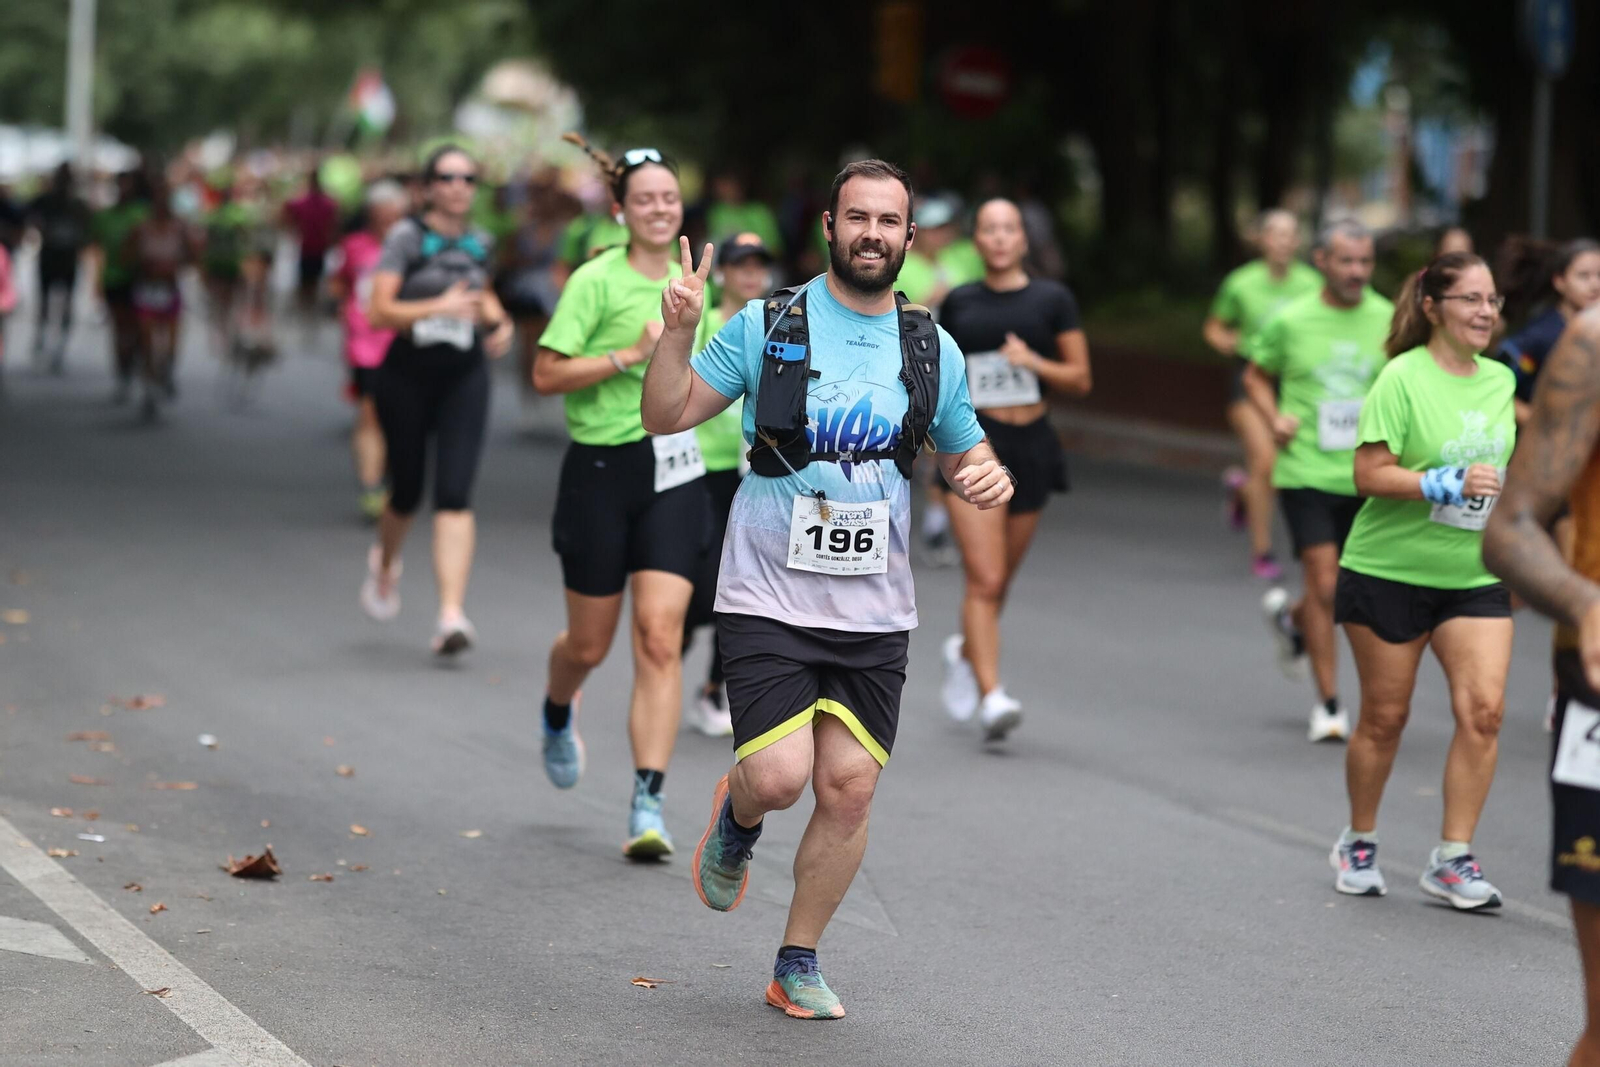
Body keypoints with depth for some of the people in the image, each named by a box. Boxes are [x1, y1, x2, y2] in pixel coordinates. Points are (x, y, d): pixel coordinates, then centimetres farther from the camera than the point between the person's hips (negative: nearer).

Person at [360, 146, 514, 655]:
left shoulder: (478, 243, 8)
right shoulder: (406, 237, -7)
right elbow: (379, 311, -15)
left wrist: (498, 321, 8)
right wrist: (439, 307, -27)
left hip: (464, 378, 2)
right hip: (407, 377, -2)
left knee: (455, 495, -11)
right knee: (406, 492, 11)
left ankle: (452, 614, -18)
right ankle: (385, 564, 46)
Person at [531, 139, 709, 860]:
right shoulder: (596, 280, -9)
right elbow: (546, 374, -14)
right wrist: (631, 354, -19)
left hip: (673, 470, 3)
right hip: (601, 470, -3)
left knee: (660, 638, -10)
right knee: (590, 644, 8)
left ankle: (647, 807, -10)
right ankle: (558, 714, 46)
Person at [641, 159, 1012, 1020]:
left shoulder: (932, 349, 7)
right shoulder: (766, 325, -3)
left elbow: (964, 453, 19)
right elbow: (666, 417, -1)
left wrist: (990, 476, -4)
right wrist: (677, 333, -17)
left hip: (875, 615, 3)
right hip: (768, 601, -3)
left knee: (849, 788, -1)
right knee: (778, 776, -15)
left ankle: (797, 968, 16)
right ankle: (737, 820, 24)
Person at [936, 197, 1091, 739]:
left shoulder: (1052, 299, 3)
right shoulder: (958, 303, 6)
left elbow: (1080, 380, 3)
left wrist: (1036, 363, -13)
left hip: (1031, 445, 1)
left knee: (999, 580, 12)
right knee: (984, 578, -14)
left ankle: (963, 651, 41)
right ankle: (991, 695, -16)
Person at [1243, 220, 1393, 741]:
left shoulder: (1389, 320, 2)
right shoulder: (1289, 321, -3)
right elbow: (1256, 376, 11)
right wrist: (1274, 417, -6)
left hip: (1366, 476, 3)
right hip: (1306, 470, -3)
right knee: (1324, 584, -11)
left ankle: (1292, 618, 45)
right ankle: (1328, 704, -1)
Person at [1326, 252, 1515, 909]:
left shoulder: (1501, 380, 6)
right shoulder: (1403, 378, -13)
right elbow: (1370, 475, -17)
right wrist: (1447, 483, -25)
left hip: (1475, 577, 5)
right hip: (1389, 572, -5)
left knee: (1484, 707, -10)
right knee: (1384, 716, 6)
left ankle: (1452, 860, -2)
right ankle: (1358, 844, 28)